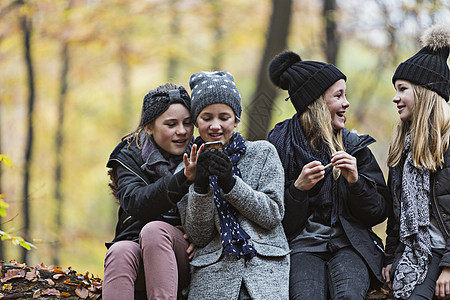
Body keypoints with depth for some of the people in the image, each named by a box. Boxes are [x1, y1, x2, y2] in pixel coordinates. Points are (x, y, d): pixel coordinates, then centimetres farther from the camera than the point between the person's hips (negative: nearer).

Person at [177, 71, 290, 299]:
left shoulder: (263, 153, 9)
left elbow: (273, 215, 0)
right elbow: (198, 237, 5)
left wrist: (230, 183, -11)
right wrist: (201, 187, -10)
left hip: (265, 265, -1)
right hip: (213, 271, 1)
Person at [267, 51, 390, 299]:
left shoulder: (355, 145, 9)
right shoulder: (279, 146, 3)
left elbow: (378, 213, 7)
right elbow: (277, 223, 1)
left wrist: (355, 181, -10)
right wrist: (298, 188, -15)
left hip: (350, 245, 2)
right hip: (302, 247, -1)